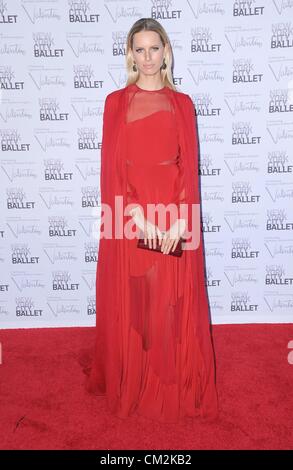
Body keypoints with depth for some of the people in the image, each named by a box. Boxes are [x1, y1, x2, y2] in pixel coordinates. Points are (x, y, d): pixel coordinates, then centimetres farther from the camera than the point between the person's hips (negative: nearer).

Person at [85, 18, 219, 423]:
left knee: (173, 304, 5)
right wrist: (138, 215, -15)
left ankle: (174, 388, 23)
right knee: (130, 303, 6)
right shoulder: (116, 102, 8)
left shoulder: (182, 103, 10)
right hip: (128, 214, 0)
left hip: (174, 213, 1)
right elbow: (112, 165, -2)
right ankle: (131, 386, 26)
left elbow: (190, 165, 1)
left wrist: (181, 219, -14)